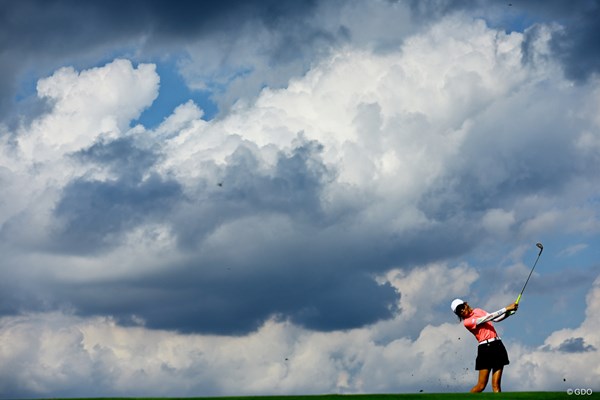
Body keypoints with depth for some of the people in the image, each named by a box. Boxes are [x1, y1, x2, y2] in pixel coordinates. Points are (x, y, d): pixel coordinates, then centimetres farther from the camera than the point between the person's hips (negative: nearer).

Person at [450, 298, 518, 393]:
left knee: (496, 385, -2)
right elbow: (488, 318, -16)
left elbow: (496, 319, 19)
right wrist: (506, 309, -17)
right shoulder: (467, 322, -9)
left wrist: (508, 313, 0)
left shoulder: (478, 311, 16)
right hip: (485, 348, -6)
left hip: (498, 346, 6)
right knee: (481, 385, -8)